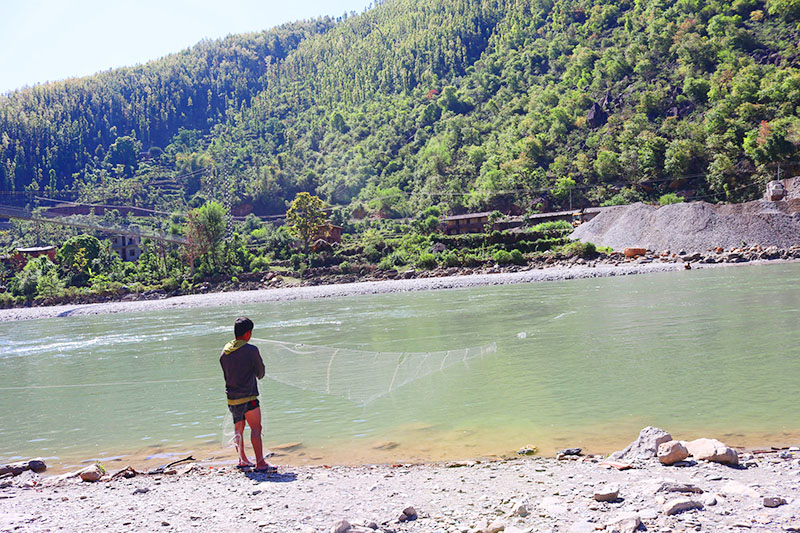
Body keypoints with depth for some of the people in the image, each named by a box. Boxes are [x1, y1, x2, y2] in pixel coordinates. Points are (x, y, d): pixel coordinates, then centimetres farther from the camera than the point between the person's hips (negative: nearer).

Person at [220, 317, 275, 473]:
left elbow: (226, 374, 13)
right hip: (248, 396, -7)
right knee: (256, 429, -7)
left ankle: (242, 460, 28)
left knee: (238, 429, 18)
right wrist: (257, 375, 21)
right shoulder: (251, 350, -11)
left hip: (231, 398, 7)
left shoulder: (225, 351, 6)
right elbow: (260, 372, 0)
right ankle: (260, 464, -11)